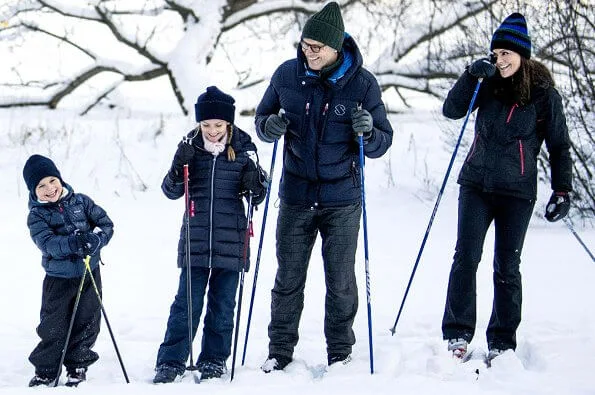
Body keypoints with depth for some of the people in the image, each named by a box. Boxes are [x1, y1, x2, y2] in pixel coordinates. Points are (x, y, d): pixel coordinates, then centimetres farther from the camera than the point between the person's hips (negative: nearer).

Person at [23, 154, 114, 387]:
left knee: (86, 324, 8)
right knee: (53, 328, 2)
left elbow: (106, 224, 0)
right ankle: (45, 371, 17)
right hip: (58, 278, -2)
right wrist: (73, 243, -39)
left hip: (89, 274, 2)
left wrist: (95, 240, -21)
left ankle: (77, 367, 24)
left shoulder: (81, 202, 0)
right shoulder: (36, 215, -7)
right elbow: (47, 243, -22)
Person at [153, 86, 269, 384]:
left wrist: (255, 185, -16)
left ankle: (214, 360, 19)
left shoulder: (242, 150, 1)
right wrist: (179, 167, -16)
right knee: (186, 303, 0)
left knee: (222, 306, 8)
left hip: (231, 242, 0)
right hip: (195, 241, 0)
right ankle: (171, 362, 5)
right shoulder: (191, 148, 2)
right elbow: (171, 191, 2)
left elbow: (258, 196, 7)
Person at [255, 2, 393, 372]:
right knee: (288, 279, 8)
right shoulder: (287, 75, -4)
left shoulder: (363, 83, -9)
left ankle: (340, 352, 22)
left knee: (341, 281, 8)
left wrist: (368, 133, -27)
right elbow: (262, 118, 9)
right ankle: (280, 350, 21)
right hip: (296, 196, 2)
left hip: (343, 200, -1)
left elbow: (382, 144, -4)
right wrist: (270, 127, -14)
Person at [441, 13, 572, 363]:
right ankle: (457, 335, 2)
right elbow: (452, 111, -2)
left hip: (517, 192, -2)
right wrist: (471, 77, -14)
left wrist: (563, 190, -7)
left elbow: (560, 146, 0)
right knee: (466, 258, -4)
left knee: (507, 268, 3)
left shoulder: (545, 94, -5)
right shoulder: (489, 84, 3)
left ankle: (503, 343, 12)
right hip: (476, 185, 2)